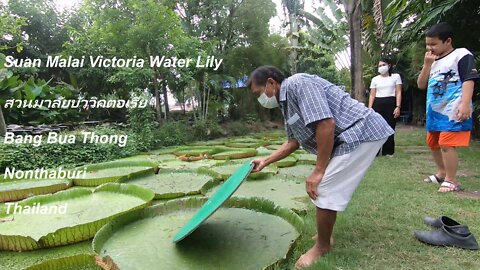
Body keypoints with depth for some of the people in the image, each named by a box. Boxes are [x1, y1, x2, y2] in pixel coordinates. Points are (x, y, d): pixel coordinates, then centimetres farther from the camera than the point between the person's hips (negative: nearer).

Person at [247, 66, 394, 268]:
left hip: (362, 132, -10)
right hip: (350, 137, 10)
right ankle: (325, 235, 33)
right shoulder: (286, 103, 13)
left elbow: (326, 124, -27)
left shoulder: (299, 83, -18)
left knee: (323, 189, -9)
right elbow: (293, 142, 22)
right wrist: (266, 161, 24)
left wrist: (318, 171, -22)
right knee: (327, 187, 17)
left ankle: (322, 247, 11)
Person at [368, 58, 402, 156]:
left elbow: (398, 93, 2)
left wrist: (398, 107, -8)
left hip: (391, 104, -1)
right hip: (377, 105, 1)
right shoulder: (375, 79, 12)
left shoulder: (396, 76, 8)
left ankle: (388, 151, 10)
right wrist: (369, 108, -1)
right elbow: (372, 95, 9)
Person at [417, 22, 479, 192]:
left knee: (446, 144, -14)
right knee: (433, 143, 18)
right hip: (434, 111, 9)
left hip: (453, 111, -8)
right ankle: (441, 173, 36)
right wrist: (427, 64, 0)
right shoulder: (433, 61, 17)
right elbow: (421, 85, 11)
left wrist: (465, 104, -23)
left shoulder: (461, 54, -3)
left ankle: (451, 181, -2)